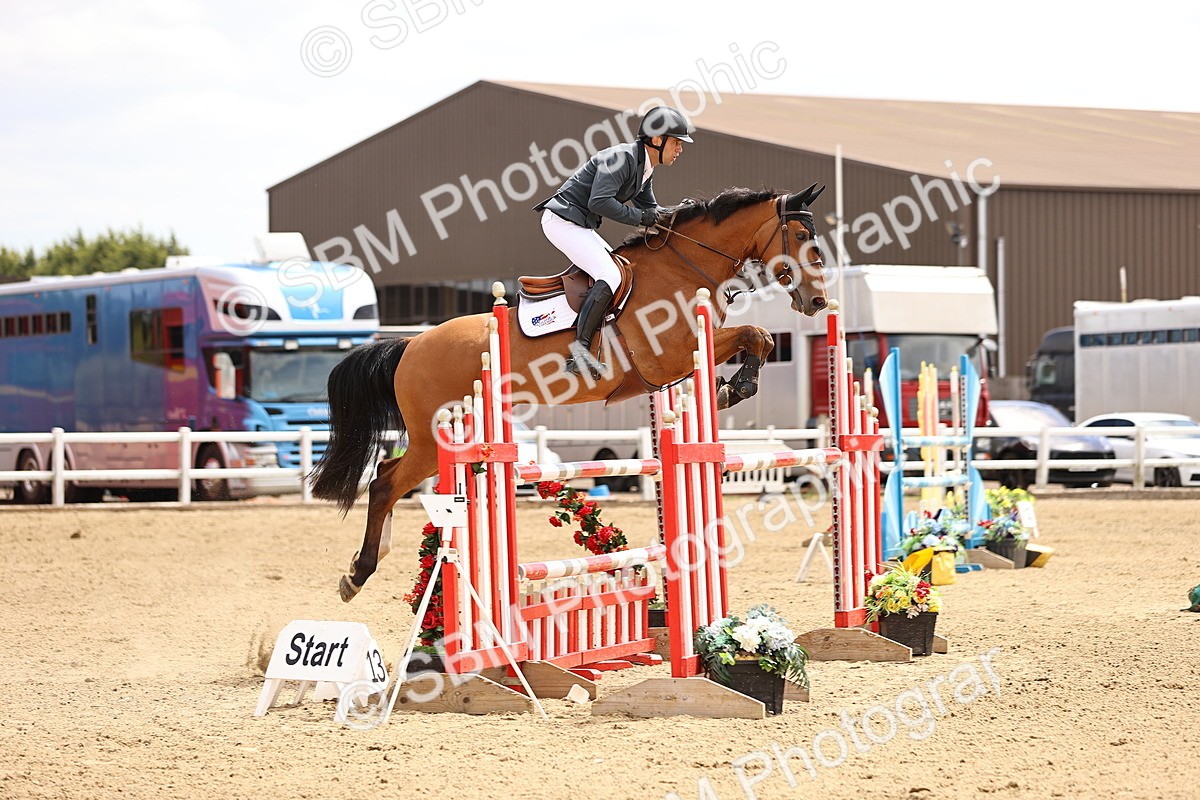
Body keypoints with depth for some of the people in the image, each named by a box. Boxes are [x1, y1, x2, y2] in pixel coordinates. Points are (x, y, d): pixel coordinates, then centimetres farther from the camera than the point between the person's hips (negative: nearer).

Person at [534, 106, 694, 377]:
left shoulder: (645, 170, 13)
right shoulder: (621, 158, -18)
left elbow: (651, 209, 23)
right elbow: (599, 202, -27)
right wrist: (639, 217, -20)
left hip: (581, 225, 11)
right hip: (562, 220, -11)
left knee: (620, 266, 15)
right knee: (610, 276, -21)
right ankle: (580, 348, -26)